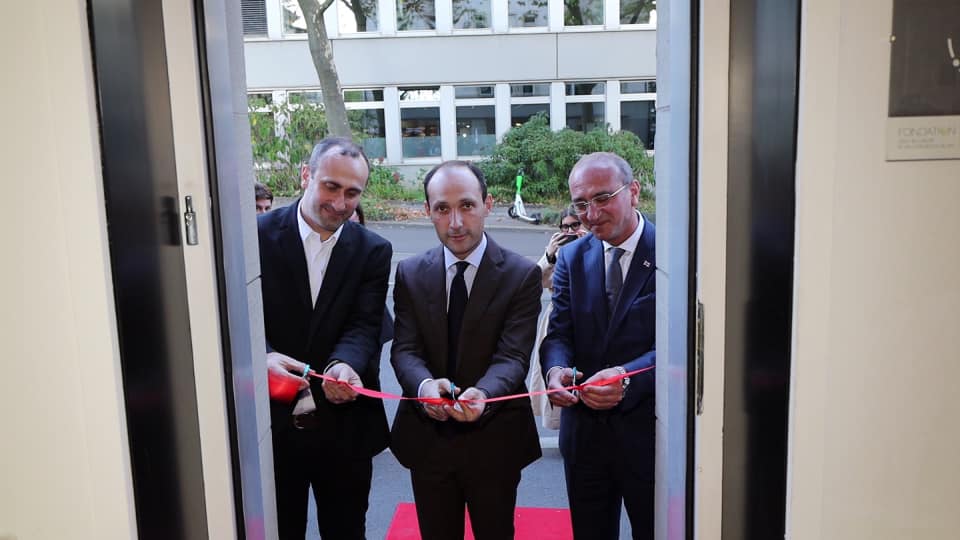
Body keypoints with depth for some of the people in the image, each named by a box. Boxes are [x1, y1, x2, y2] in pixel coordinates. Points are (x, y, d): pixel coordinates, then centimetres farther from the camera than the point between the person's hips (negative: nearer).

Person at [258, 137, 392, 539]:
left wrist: (344, 364, -32)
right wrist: (263, 357, -29)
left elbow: (365, 326, -10)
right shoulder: (258, 235, -5)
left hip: (345, 427, 2)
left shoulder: (373, 251, 0)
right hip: (272, 424, -1)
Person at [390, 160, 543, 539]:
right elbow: (404, 349, -7)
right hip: (426, 439, 2)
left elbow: (512, 356, -17)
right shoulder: (410, 274, 0)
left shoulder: (522, 275, -10)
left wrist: (482, 393, -38)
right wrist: (425, 384, -30)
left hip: (494, 441, -2)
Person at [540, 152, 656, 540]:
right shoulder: (571, 258, 3)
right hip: (584, 430, 4)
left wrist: (628, 377, -34)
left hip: (648, 430, -3)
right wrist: (556, 369, -26)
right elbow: (559, 333, -3)